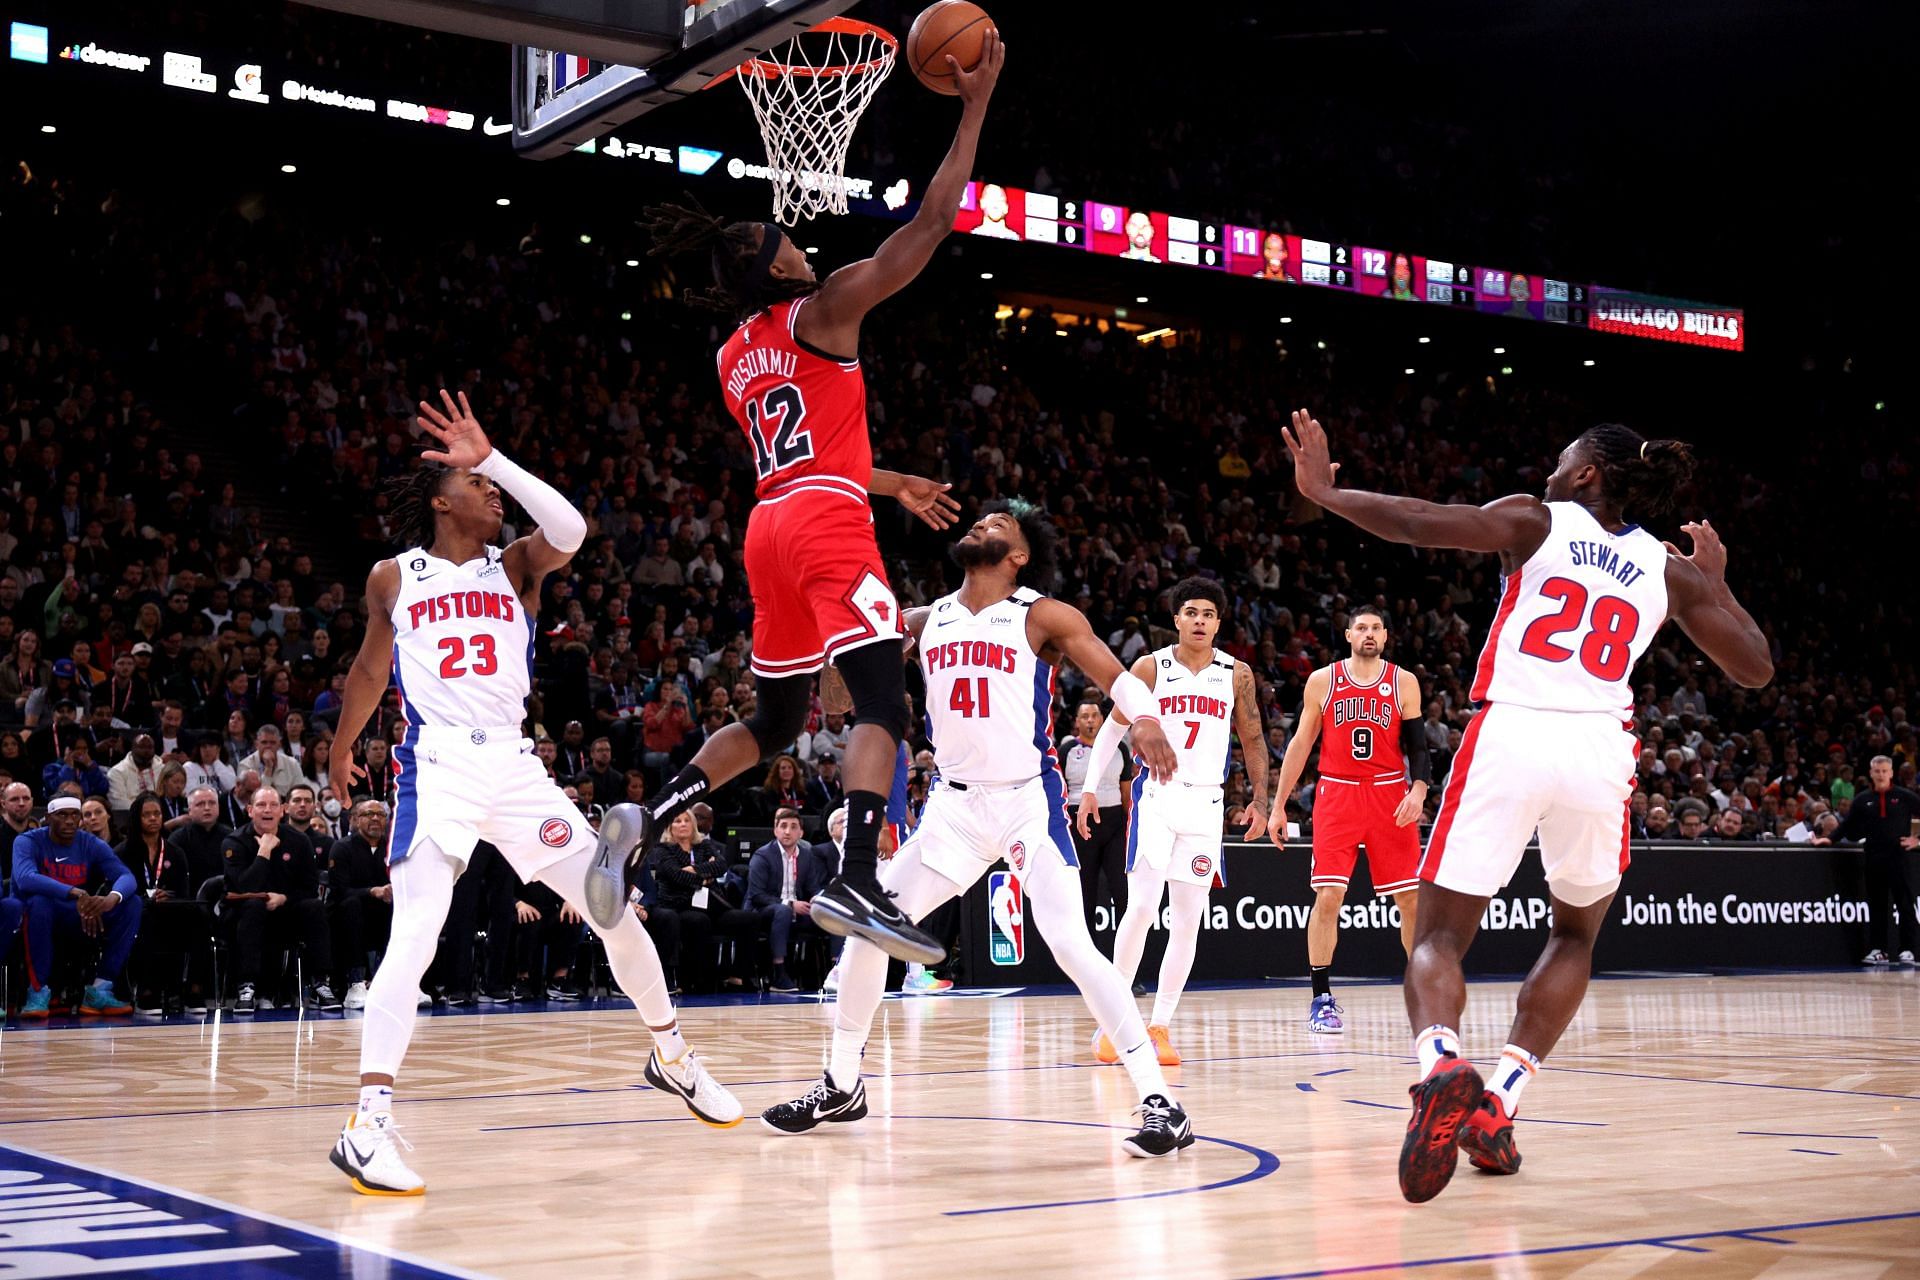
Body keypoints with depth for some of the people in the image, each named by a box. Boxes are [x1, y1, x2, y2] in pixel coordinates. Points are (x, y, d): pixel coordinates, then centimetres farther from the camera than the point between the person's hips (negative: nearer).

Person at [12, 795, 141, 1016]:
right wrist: (76, 894, -46)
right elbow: (25, 879, -33)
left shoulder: (92, 845, -1)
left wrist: (113, 897, -40)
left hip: (80, 917, 4)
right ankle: (38, 991, -26)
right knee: (39, 902, -38)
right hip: (38, 915, -4)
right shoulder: (28, 842, -11)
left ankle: (99, 990, -19)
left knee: (132, 903, -17)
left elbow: (126, 876, -15)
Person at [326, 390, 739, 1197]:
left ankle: (670, 1055, 26)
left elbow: (569, 530, -12)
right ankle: (369, 1121, -22)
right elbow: (370, 668, 24)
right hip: (436, 763, -3)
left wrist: (491, 458, -13)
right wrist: (342, 752, 33)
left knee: (614, 905, 5)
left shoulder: (515, 566, 11)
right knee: (416, 933, -21)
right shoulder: (393, 578, 10)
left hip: (513, 762, 3)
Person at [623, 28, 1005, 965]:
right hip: (828, 527, -8)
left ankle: (645, 819, 4)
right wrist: (974, 108, 3)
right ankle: (856, 884, -30)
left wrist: (893, 484, 40)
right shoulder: (820, 311, -1)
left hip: (770, 530, 8)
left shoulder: (732, 361, 20)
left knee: (774, 721, 18)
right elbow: (931, 224, -3)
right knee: (883, 707, -14)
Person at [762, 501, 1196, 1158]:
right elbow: (843, 696, 15)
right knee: (867, 927, 4)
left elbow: (1118, 678, -12)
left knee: (1071, 944, -19)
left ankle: (1160, 1101, -13)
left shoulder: (1044, 617, -4)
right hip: (956, 804, 5)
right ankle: (841, 1086, 22)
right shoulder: (925, 622, 10)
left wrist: (1145, 719, -34)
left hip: (1029, 801, -5)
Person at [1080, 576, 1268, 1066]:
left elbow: (1253, 738, 14)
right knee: (1141, 906, -12)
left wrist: (1260, 799, 9)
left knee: (1188, 919, 2)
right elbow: (1113, 727, 5)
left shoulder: (1237, 674, 5)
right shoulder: (1151, 667, -1)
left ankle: (1160, 1026, 10)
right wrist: (1090, 787, -1)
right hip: (1156, 795, -3)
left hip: (1206, 803, 3)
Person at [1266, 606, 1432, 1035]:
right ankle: (1322, 999, 1)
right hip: (1337, 794, 0)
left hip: (1390, 796, 1)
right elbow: (1301, 743, 10)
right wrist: (1278, 804, 7)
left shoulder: (1404, 682, 5)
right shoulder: (1322, 681, 5)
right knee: (1327, 896, -9)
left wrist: (1419, 789, -14)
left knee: (1411, 898, 0)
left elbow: (1418, 745, 5)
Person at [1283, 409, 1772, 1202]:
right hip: (1599, 749, 2)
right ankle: (1498, 1105, 13)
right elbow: (1755, 668, 19)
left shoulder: (1534, 521, 7)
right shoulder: (1670, 570, 15)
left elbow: (1418, 523, -8)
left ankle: (1441, 1066, -28)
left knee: (1440, 934, 5)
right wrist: (1715, 582, 32)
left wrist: (1325, 493, 5)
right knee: (1576, 932, 26)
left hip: (1510, 736, -2)